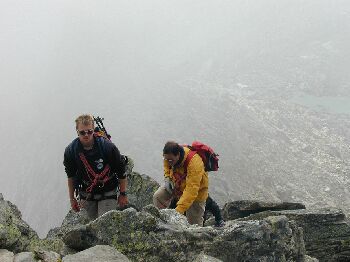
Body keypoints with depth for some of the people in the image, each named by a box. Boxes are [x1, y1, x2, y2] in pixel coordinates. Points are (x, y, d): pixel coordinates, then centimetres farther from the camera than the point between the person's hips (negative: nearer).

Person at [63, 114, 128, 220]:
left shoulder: (108, 146, -19)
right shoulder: (70, 151, -11)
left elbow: (121, 171, -8)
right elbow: (71, 176, 5)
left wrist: (123, 194, -3)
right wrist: (72, 198, 9)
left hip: (107, 193, -3)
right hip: (86, 195, 3)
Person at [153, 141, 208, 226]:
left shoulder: (194, 163, -41)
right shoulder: (169, 157, -21)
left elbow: (191, 191, -44)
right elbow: (167, 166, 8)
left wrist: (179, 210, -49)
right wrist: (167, 178, -11)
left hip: (196, 191, -6)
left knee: (194, 223, -1)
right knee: (158, 197, -10)